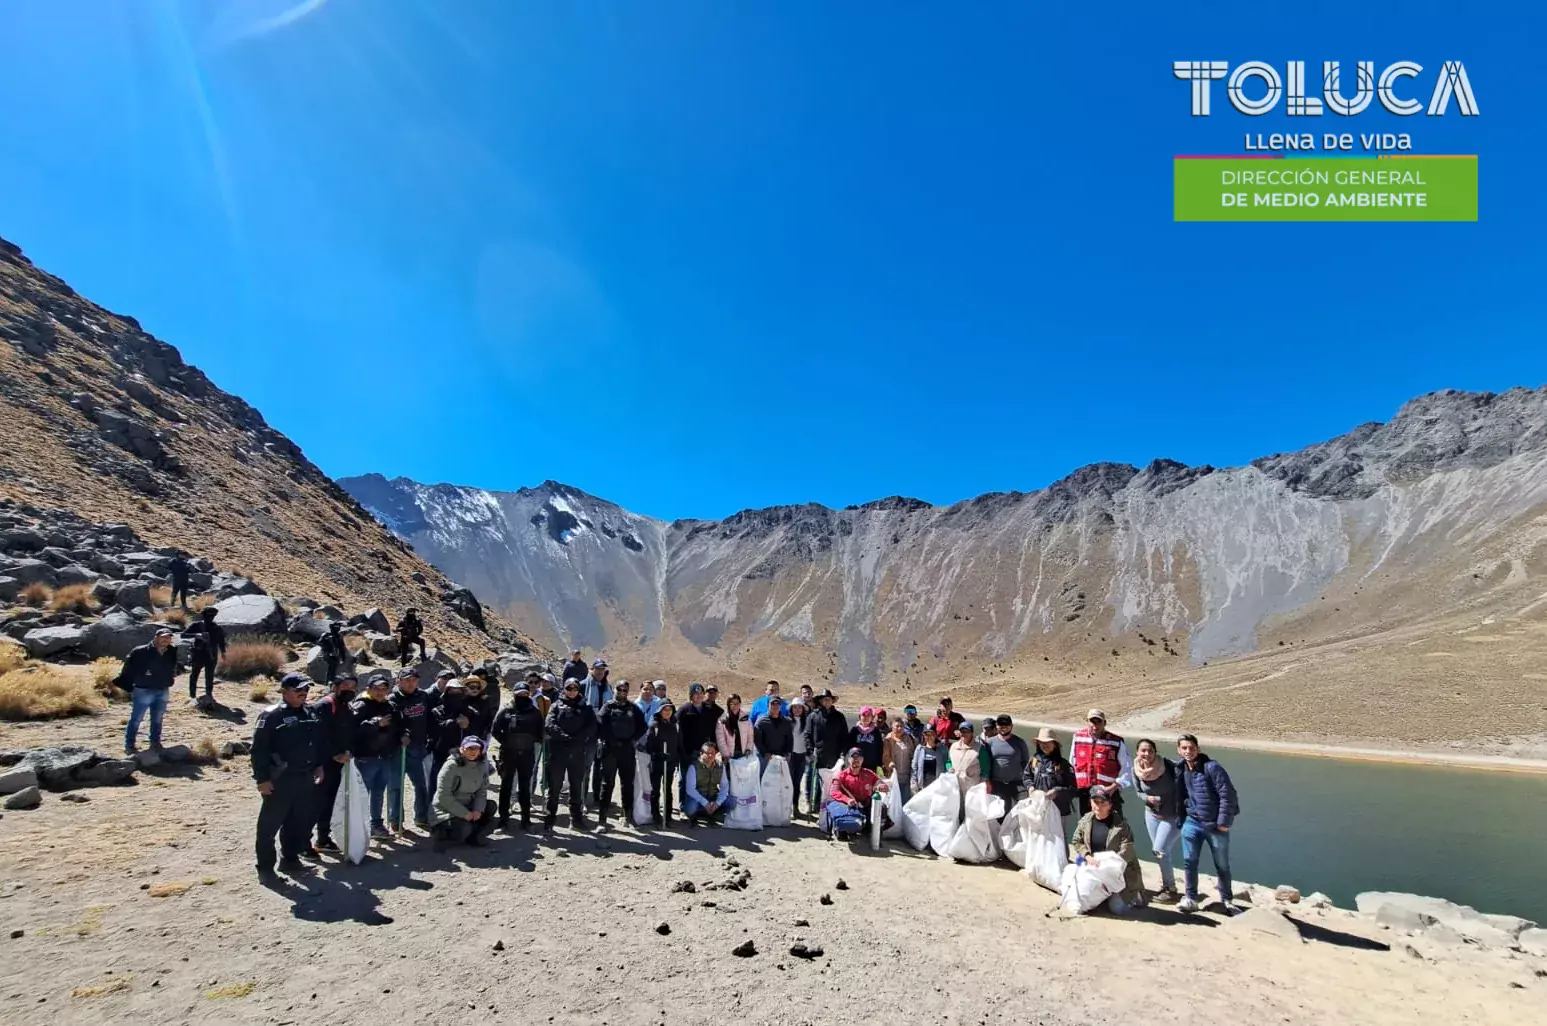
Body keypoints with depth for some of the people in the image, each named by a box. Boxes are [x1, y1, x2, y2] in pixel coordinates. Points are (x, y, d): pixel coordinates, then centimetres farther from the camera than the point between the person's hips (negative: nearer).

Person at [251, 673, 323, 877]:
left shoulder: (309, 714, 9)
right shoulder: (271, 715, -12)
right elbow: (258, 749, -14)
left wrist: (319, 765, 13)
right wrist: (262, 778, -16)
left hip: (305, 777, 7)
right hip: (280, 779, -7)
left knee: (298, 821, 14)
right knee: (270, 823, 2)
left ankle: (290, 858, 26)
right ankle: (265, 865, 12)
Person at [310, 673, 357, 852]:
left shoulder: (346, 707, 16)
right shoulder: (324, 705, -13)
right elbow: (320, 734, -21)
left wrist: (347, 752, 3)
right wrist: (335, 754, -22)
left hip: (337, 761, 9)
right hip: (322, 761, -9)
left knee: (328, 801, 15)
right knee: (317, 801, -5)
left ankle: (324, 838, 24)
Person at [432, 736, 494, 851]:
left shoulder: (482, 765, 0)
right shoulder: (451, 766, -19)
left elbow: (482, 791, 3)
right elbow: (443, 796, -21)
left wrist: (478, 810, -16)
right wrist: (464, 813, -23)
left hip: (468, 807, 7)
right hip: (446, 810, -6)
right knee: (464, 829, -31)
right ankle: (443, 835, -1)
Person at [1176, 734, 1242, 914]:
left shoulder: (1211, 767, -17)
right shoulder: (1180, 770, 2)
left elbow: (1228, 794, -17)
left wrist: (1224, 822, -16)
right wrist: (1182, 819, 8)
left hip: (1215, 824, -4)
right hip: (1192, 822, 4)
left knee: (1222, 866, 12)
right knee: (1189, 861, -2)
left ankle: (1227, 901, 29)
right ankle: (1191, 899, 9)